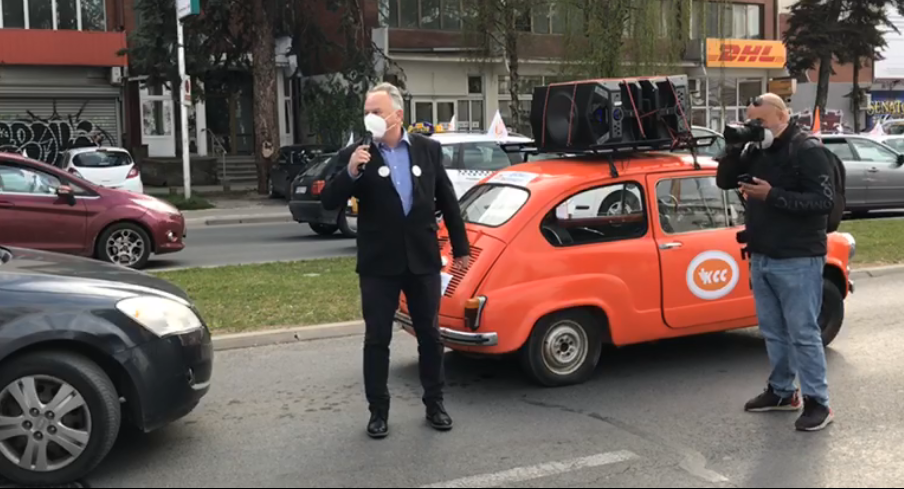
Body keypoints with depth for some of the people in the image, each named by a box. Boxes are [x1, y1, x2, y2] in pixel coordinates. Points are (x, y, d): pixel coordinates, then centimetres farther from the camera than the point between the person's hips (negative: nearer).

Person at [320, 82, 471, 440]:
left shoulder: (428, 149, 2)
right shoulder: (355, 155, -4)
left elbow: (447, 201, 9)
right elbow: (329, 202, -10)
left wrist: (461, 248, 10)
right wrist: (350, 172, -27)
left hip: (423, 259, 2)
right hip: (379, 263, -1)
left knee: (430, 336, 10)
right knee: (377, 339, 5)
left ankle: (434, 404, 25)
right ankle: (378, 411, 17)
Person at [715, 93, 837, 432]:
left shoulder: (808, 151, -11)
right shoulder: (757, 151, 10)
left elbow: (825, 201, -19)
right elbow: (724, 181, 13)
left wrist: (772, 196, -25)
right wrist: (735, 147, -4)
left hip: (797, 260, -7)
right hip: (761, 257, 7)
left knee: (803, 332, -4)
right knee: (773, 330, 14)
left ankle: (817, 402, 5)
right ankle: (782, 392, 26)